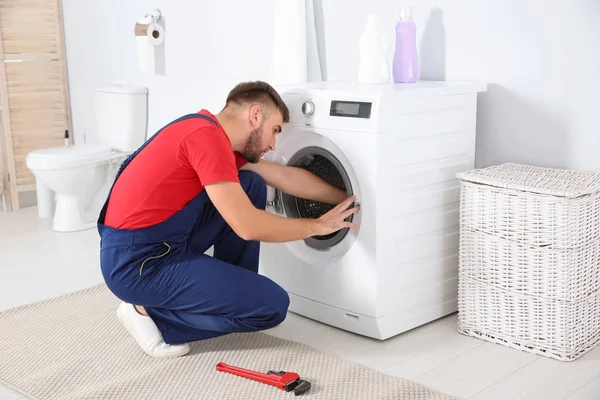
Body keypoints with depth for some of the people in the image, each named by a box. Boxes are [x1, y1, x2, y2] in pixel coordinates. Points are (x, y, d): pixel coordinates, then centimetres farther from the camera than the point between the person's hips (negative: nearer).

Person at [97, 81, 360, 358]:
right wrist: (318, 225, -7)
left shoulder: (213, 136, 11)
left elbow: (285, 176, 18)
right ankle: (150, 312, 0)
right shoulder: (207, 135, -19)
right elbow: (247, 226, -22)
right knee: (272, 305, -7)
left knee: (251, 185, 9)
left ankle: (232, 291, 18)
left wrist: (346, 198, 22)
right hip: (137, 264, -9)